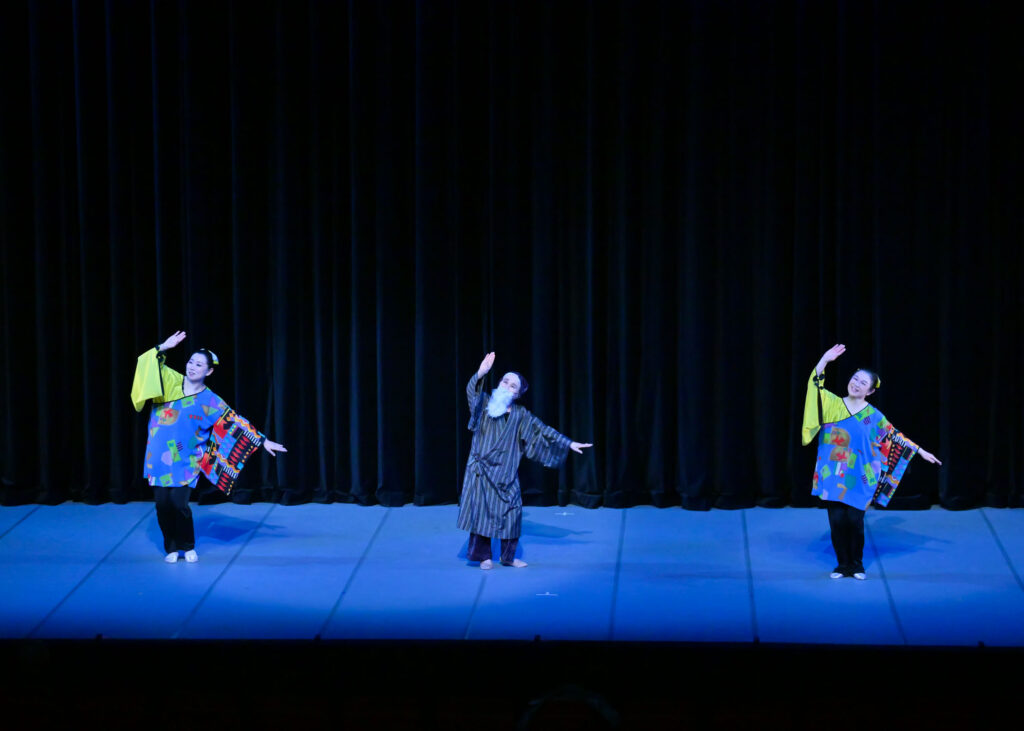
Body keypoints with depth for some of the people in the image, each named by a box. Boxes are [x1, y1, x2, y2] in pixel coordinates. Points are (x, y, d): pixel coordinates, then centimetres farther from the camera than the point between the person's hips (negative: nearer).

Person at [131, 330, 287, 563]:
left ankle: (188, 547, 11)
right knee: (162, 503, -1)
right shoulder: (170, 382, 4)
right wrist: (163, 348, -9)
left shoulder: (210, 401, -2)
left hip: (185, 461, -2)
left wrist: (263, 441, -2)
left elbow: (236, 423, 0)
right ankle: (171, 548, 18)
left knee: (179, 503, -12)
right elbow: (151, 364, 5)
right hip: (159, 457, 2)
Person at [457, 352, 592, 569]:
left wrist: (569, 444, 6)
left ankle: (508, 556, 15)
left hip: (505, 472, 3)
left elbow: (542, 430, 9)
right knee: (482, 509, -5)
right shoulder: (485, 403, 0)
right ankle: (483, 556, 4)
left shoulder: (520, 415, 7)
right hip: (482, 468, -3)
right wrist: (480, 374, -39)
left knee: (511, 511, 1)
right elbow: (471, 391, -20)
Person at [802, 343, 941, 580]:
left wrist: (920, 451, 8)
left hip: (858, 477, -1)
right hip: (833, 475, 1)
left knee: (854, 520, -3)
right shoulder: (832, 403, 4)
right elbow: (815, 384, -7)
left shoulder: (874, 416, 4)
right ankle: (842, 564, 12)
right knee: (837, 520, -1)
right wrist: (825, 359, -16)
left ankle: (856, 565, 12)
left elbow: (896, 437, 9)